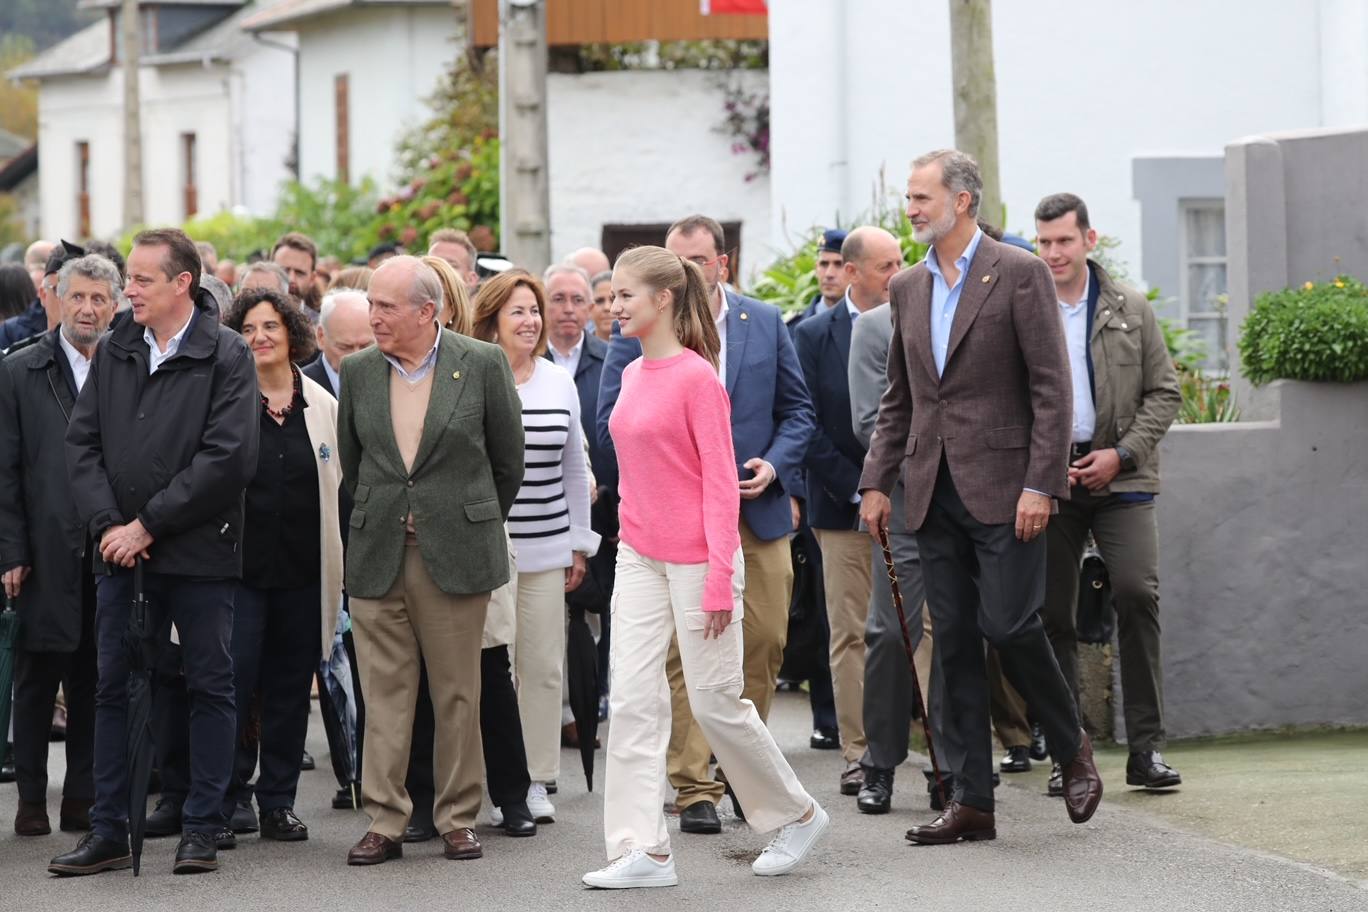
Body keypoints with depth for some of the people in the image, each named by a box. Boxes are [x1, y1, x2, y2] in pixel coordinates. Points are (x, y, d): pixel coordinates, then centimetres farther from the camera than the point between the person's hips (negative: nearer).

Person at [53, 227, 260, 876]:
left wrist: (147, 525, -15)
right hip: (121, 553, 5)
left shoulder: (225, 356, -7)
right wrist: (107, 525, -9)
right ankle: (109, 831, 12)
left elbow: (230, 457, -15)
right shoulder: (113, 353, 8)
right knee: (114, 689, 6)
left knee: (209, 687, 4)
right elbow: (82, 443, 6)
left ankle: (201, 830, 10)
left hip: (197, 553, -5)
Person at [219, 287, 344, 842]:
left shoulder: (322, 406, 8)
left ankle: (278, 802, 15)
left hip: (303, 568, 3)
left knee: (290, 688, 7)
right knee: (234, 680, -8)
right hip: (239, 563, -3)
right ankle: (223, 800, 3)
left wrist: (336, 565, 9)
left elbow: (339, 484, 13)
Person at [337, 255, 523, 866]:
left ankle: (457, 819, 12)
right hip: (378, 556, 2)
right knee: (384, 694, 1)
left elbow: (508, 457, 7)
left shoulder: (482, 364, -3)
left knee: (458, 694, 3)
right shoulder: (358, 371, 5)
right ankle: (384, 821, 5)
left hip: (457, 555, -2)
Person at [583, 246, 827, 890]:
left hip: (696, 558, -7)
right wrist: (628, 539, 16)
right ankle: (643, 851, -2)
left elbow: (721, 483, -15)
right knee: (633, 699, -2)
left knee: (715, 703, 1)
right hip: (640, 558, 7)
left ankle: (797, 814, 21)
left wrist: (720, 580, -18)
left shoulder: (697, 378, -13)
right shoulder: (632, 376, 9)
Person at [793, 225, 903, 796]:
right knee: (850, 634, 2)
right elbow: (808, 427, -3)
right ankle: (858, 752, 6)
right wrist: (859, 488, -10)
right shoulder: (815, 336, 1)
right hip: (844, 509, -1)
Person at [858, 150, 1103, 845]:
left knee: (1008, 625, -11)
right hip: (933, 492, 6)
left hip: (1000, 487, -6)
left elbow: (1051, 387, -8)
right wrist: (877, 482, 11)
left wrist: (1041, 484, -15)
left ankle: (1072, 748, 14)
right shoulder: (908, 288, 14)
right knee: (954, 643, 5)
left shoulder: (1019, 273, -5)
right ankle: (971, 800, 8)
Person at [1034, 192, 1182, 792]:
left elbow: (1164, 393, 8)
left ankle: (1146, 747, -9)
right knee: (1053, 611, 0)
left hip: (1120, 476, 0)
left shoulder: (1131, 309, 7)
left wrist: (1121, 454, -5)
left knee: (1137, 595, -14)